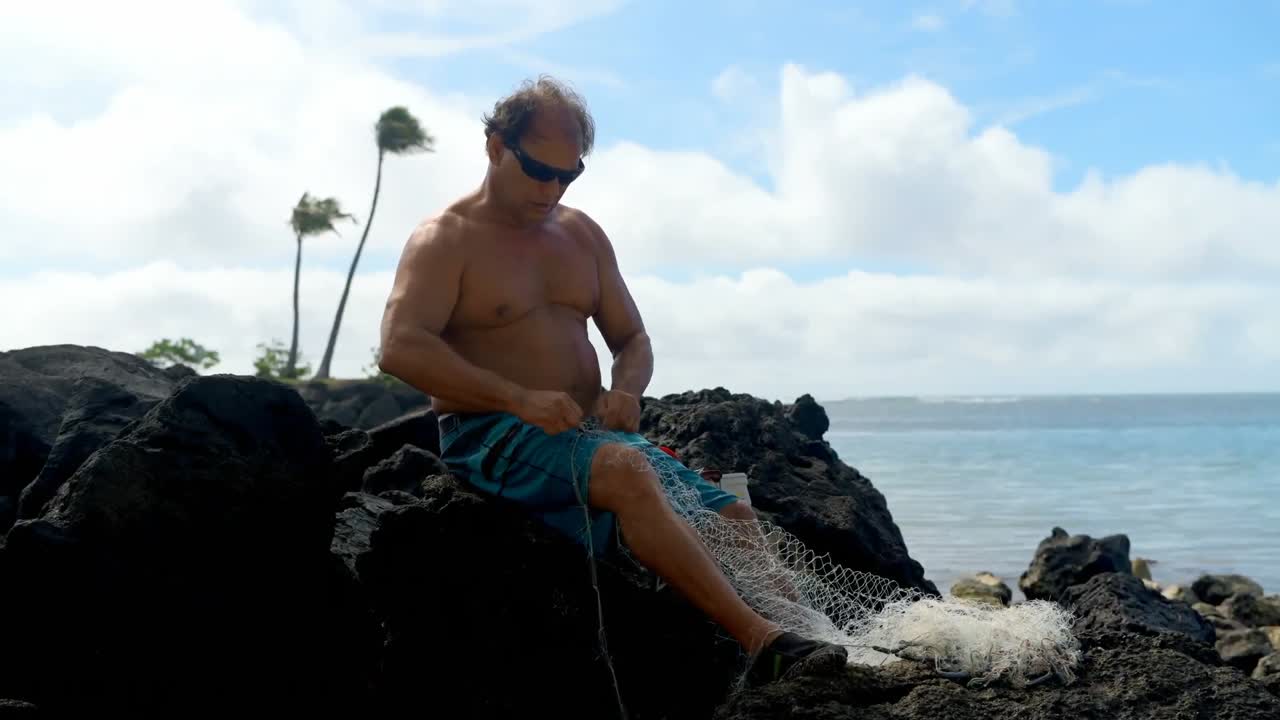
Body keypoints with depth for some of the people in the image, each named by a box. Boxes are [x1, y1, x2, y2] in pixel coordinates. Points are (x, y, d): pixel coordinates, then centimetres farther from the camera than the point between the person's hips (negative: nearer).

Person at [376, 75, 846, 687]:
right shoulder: (444, 240, -2)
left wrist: (625, 391, -6)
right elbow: (400, 349, -17)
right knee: (626, 470, -36)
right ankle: (764, 643, -41)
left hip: (590, 430, 7)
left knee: (733, 518, -9)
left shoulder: (582, 234, 17)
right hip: (491, 435, -7)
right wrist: (519, 398, -26)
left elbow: (631, 338, 20)